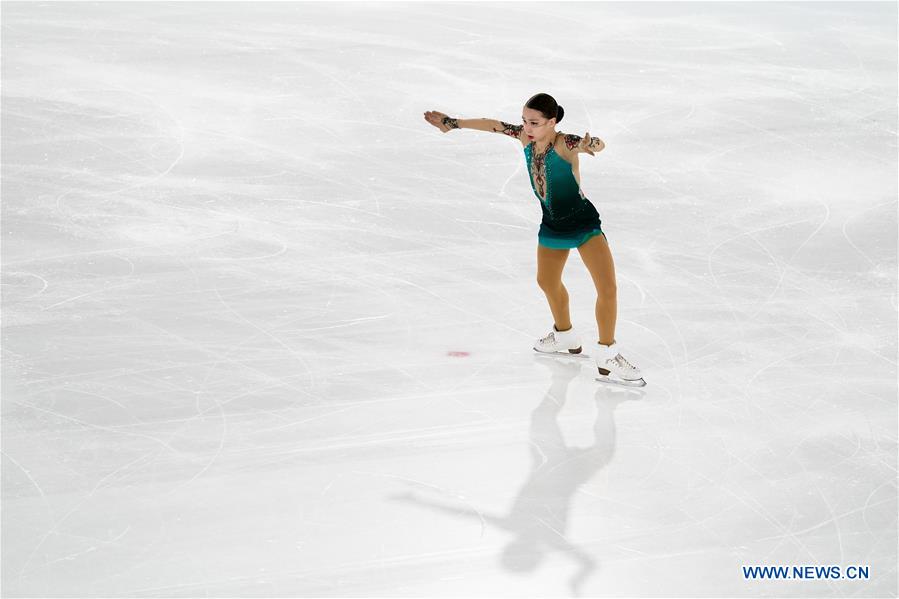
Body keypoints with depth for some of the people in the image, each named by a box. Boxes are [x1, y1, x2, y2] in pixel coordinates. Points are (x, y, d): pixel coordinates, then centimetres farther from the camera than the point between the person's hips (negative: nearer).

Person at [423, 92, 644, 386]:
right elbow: (492, 125, 4)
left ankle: (607, 355, -1)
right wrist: (453, 123, 13)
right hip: (552, 224, 7)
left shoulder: (564, 143, -30)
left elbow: (597, 144, -49)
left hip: (583, 222, -7)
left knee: (608, 288, -16)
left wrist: (589, 145, -73)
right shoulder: (525, 137, -12)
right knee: (547, 281, 24)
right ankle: (565, 336, 49)